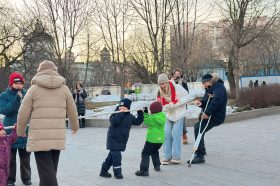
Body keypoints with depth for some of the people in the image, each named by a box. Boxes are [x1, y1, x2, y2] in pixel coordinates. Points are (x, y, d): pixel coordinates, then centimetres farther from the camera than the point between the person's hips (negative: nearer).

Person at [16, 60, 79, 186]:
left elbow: (23, 114, 1)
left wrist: (20, 132, 18)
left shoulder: (34, 88, 0)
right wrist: (75, 126, 33)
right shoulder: (64, 88, 7)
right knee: (51, 169, 17)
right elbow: (72, 111, 14)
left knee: (46, 171, -3)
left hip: (39, 137, -3)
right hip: (58, 137, 3)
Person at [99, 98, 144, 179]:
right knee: (116, 156, -8)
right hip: (113, 139, -6)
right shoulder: (116, 114, -12)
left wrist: (140, 113, 1)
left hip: (122, 140, 6)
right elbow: (113, 121, -30)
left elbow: (138, 122, 11)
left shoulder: (130, 116, 6)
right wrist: (121, 113, -33)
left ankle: (103, 171, 23)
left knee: (112, 156, 12)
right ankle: (117, 172, 7)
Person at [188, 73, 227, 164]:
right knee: (197, 127, 28)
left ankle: (200, 156, -23)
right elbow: (206, 102, 17)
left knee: (198, 130, -24)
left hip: (215, 116, -11)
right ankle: (202, 150, 46)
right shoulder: (210, 88, 15)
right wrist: (200, 103, -5)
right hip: (209, 115, 11)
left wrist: (207, 112, -34)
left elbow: (217, 101, -33)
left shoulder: (218, 87, -16)